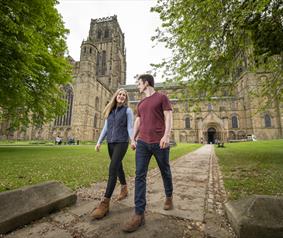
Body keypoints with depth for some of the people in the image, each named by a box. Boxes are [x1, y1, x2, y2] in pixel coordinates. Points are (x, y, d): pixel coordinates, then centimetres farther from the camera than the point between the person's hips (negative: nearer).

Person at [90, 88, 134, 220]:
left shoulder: (128, 110, 0)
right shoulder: (110, 110, 13)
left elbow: (130, 128, -6)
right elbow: (105, 128, 12)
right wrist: (99, 142, 5)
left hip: (122, 143, -6)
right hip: (110, 143, 6)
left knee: (112, 169, -15)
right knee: (118, 167, 17)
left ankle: (105, 203, -10)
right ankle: (124, 189, 38)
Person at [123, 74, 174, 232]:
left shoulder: (162, 97, 4)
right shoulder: (141, 104, 21)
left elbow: (169, 118, -5)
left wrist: (166, 136, -18)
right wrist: (133, 139, 15)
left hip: (159, 143, -4)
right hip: (142, 143, 5)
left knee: (165, 172, 14)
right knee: (140, 176, -4)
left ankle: (169, 197, 40)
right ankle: (139, 214, 3)